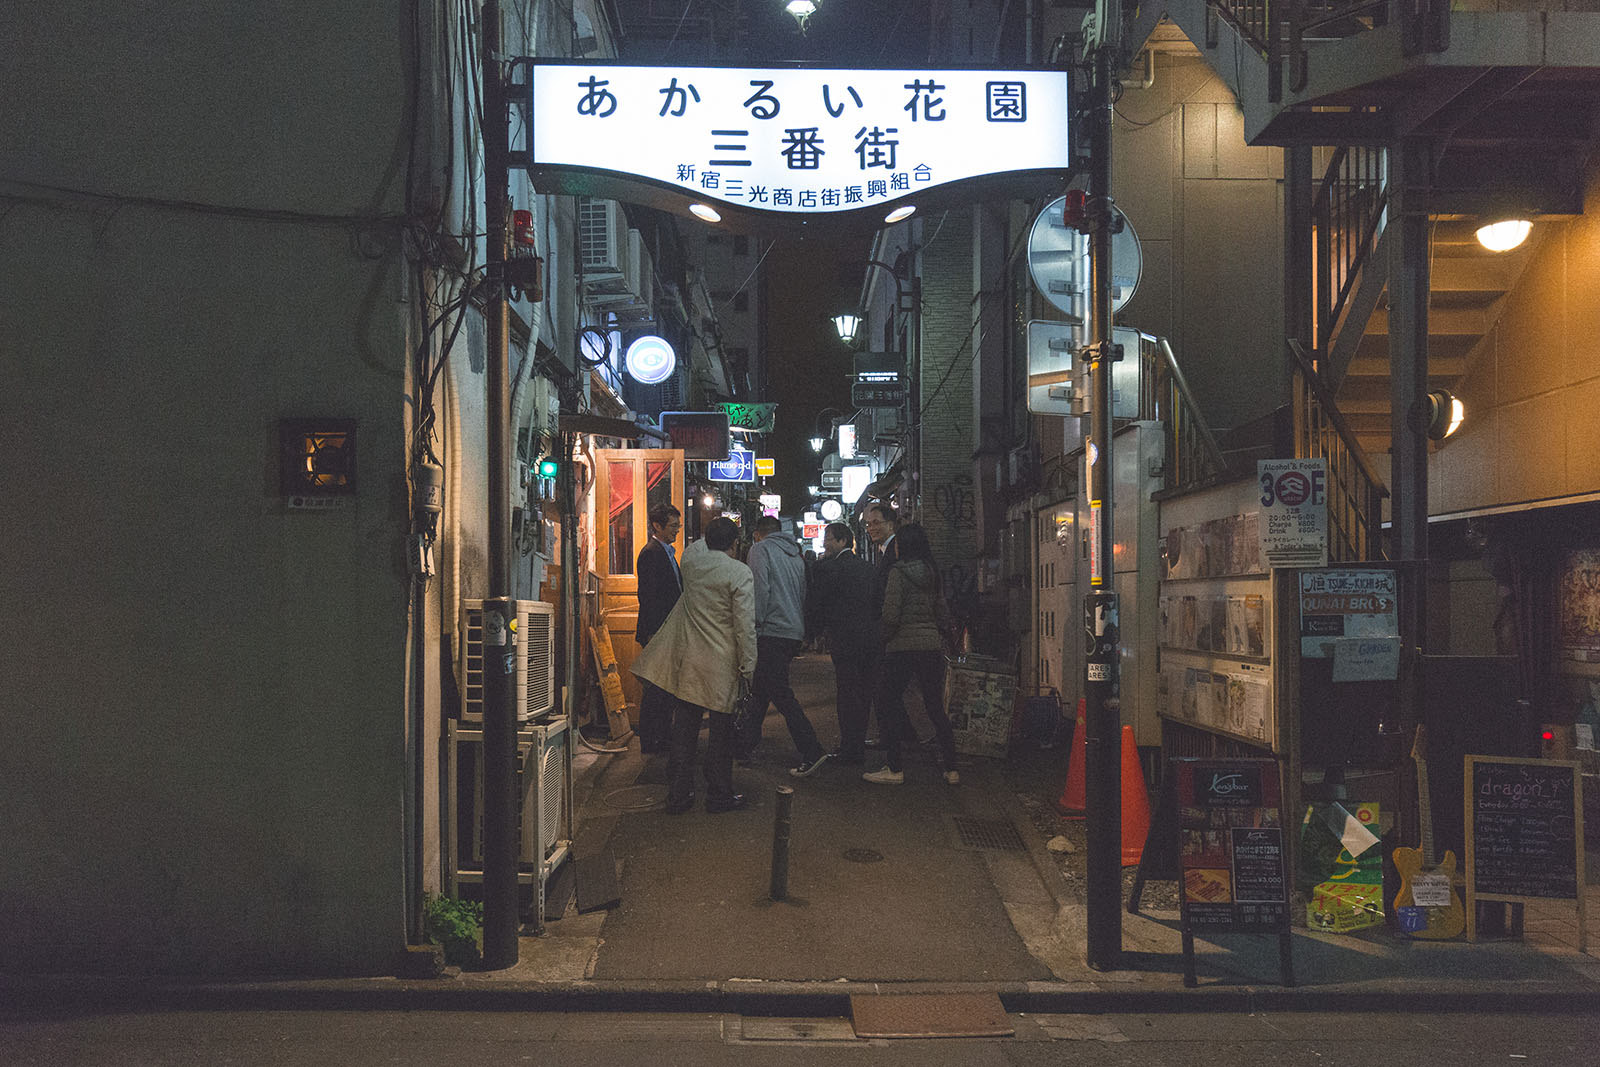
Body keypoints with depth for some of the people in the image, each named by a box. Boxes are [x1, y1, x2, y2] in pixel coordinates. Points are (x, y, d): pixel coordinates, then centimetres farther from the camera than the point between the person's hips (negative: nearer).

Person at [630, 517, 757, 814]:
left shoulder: (691, 560, 2)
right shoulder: (739, 573, -13)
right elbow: (745, 625, -14)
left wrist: (715, 533, 42)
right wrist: (747, 667, -8)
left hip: (686, 662, 5)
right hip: (721, 665, -5)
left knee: (684, 733, 10)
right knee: (721, 731, 7)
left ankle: (678, 795, 17)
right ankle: (719, 795, 15)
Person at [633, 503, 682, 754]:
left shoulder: (666, 552, 17)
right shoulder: (651, 553, -14)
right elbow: (648, 597, -19)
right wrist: (652, 634, -22)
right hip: (658, 632, -10)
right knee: (655, 688, -4)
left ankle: (664, 737, 22)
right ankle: (650, 742, 2)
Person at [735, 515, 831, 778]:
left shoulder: (761, 549, -3)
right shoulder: (796, 556, 18)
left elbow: (760, 589, -14)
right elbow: (804, 594, 17)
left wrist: (755, 625, -12)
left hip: (772, 631, -8)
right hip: (794, 633, 8)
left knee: (781, 693, -9)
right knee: (760, 689, 17)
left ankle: (812, 751, -15)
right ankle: (745, 744, 23)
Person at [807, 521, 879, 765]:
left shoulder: (828, 567, -10)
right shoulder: (867, 567, 11)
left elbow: (815, 604, -8)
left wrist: (816, 629, 8)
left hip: (845, 639, -7)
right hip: (871, 637, 7)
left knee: (847, 694, -2)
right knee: (864, 693, 12)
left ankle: (851, 751, 1)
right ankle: (857, 744, 21)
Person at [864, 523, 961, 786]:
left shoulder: (899, 571, -9)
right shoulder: (933, 572, 11)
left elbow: (891, 615, -14)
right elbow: (944, 615, 12)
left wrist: (884, 637, 2)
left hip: (903, 646, -6)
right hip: (933, 645, 6)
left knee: (889, 703, 3)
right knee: (935, 707, 11)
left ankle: (894, 769, 2)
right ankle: (951, 769, 10)